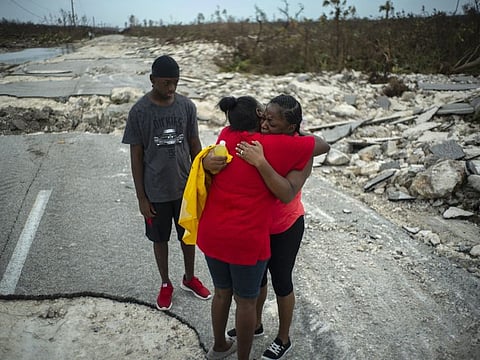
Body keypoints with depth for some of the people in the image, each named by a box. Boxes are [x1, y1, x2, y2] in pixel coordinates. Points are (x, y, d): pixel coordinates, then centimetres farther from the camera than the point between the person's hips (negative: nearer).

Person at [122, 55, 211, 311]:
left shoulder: (187, 106, -5)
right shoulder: (139, 112, -13)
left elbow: (195, 145, 3)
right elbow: (136, 156, -8)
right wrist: (141, 197, -7)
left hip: (186, 187, 2)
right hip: (156, 191, -2)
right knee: (160, 238, 15)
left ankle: (189, 278, 41)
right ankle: (165, 284, 37)